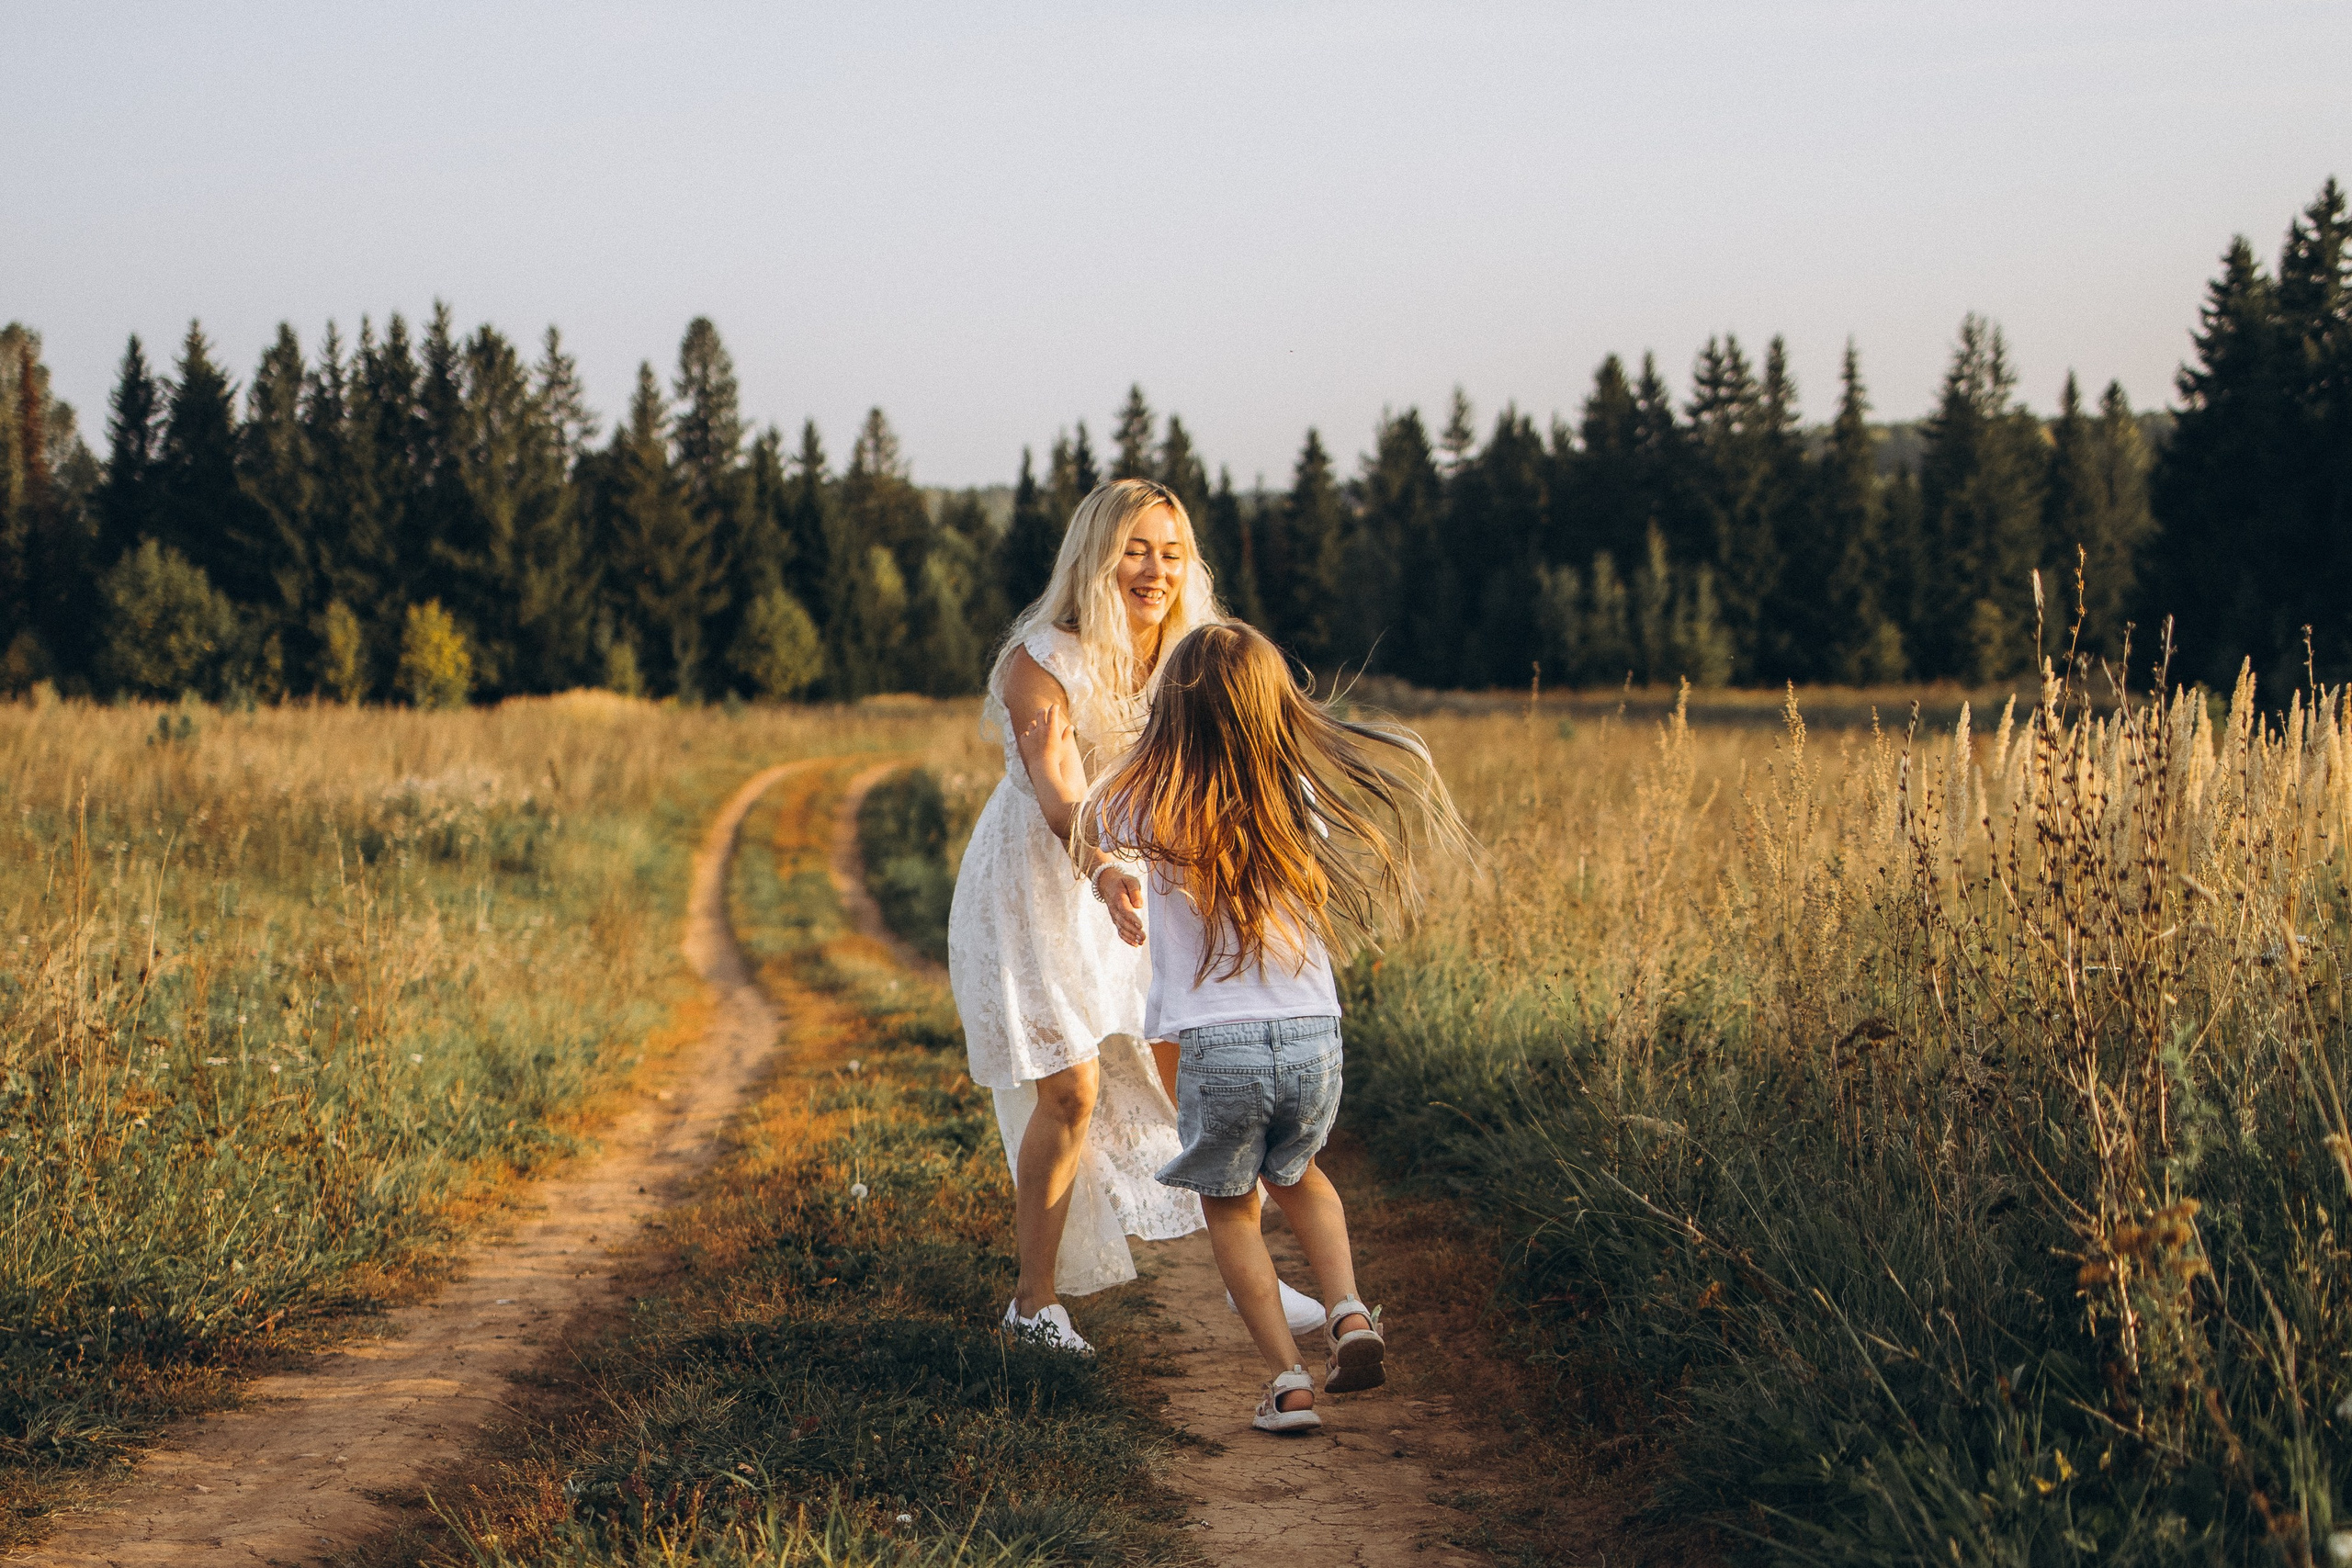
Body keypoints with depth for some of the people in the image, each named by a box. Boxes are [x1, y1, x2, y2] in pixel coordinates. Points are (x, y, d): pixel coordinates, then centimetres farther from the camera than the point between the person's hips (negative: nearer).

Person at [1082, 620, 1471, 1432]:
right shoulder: (1296, 795, 0)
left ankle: (1288, 1383, 9)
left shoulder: (1145, 801, -5)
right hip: (1315, 1036, 3)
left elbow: (1088, 828, 18)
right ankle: (1348, 1311, 11)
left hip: (1217, 1045, -3)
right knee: (1296, 1173, 31)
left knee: (1229, 1207, 19)